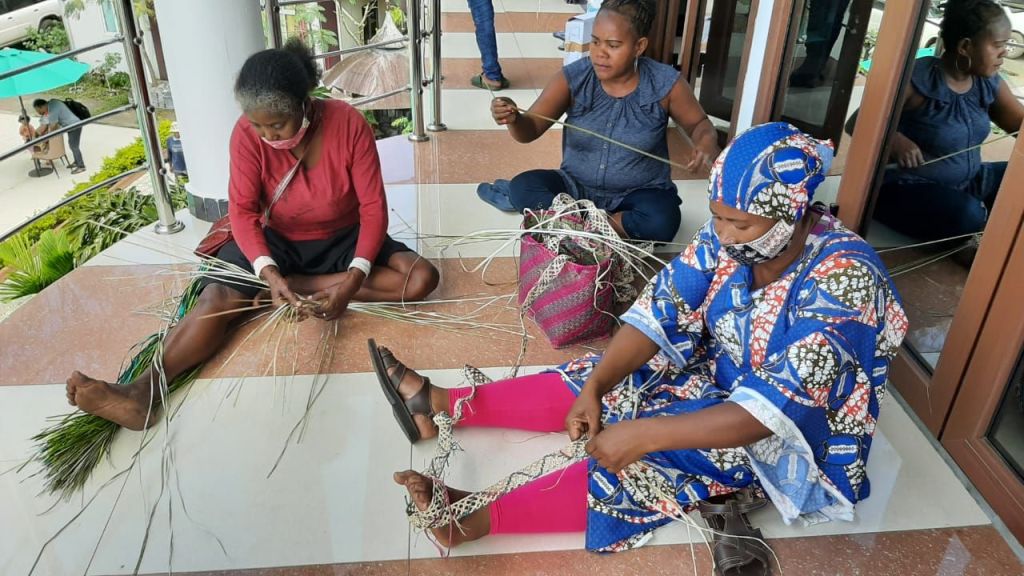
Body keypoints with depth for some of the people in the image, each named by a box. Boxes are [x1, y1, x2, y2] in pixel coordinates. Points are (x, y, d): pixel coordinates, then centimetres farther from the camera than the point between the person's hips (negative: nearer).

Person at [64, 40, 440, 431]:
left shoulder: (348, 124, -22)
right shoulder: (247, 134, -17)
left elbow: (374, 207, -21)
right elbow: (242, 209, -18)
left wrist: (354, 279, -34)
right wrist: (268, 271, -37)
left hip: (342, 240, 0)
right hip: (279, 241, 1)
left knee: (422, 278, -24)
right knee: (218, 297, -24)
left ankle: (299, 286, -23)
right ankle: (141, 393, -37)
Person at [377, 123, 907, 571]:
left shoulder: (844, 279, -32)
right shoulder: (732, 232, -13)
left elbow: (775, 409, -36)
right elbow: (661, 313, -12)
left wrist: (645, 434, -39)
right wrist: (594, 386, -25)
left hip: (800, 433, -6)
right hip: (722, 376, 7)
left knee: (652, 456, -29)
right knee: (596, 382, -7)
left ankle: (475, 516, -29)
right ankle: (442, 404, -2)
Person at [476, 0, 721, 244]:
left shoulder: (665, 83, -13)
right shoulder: (573, 78, -11)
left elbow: (699, 123, 2)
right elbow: (529, 131, -11)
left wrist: (707, 141, -23)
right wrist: (513, 119, -35)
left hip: (638, 193, 0)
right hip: (577, 186, 0)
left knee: (661, 223, -34)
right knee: (523, 186, -25)